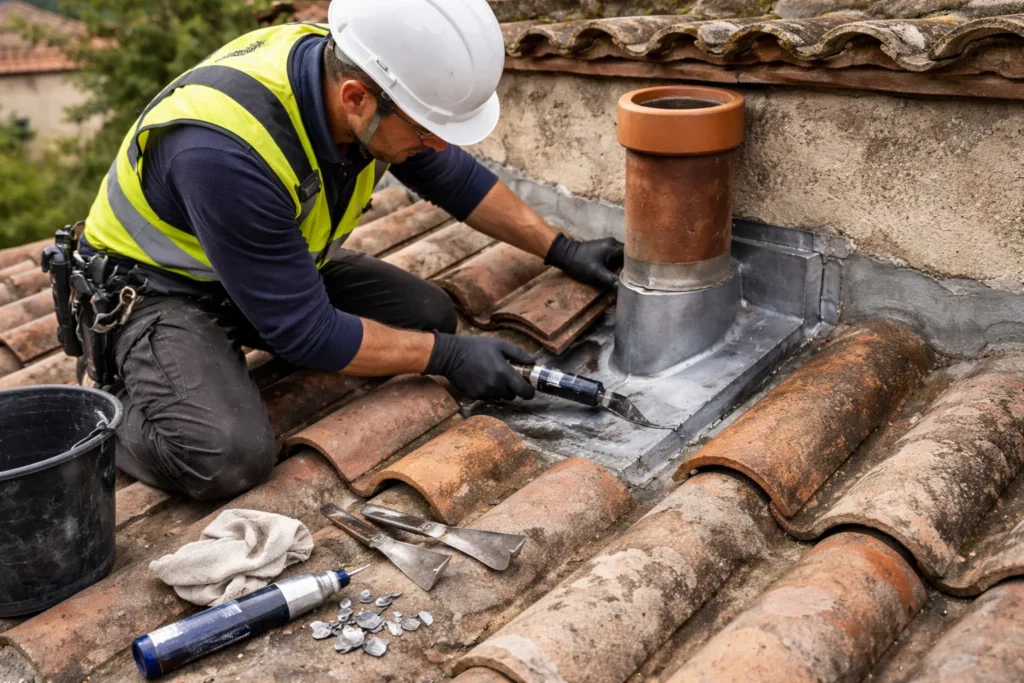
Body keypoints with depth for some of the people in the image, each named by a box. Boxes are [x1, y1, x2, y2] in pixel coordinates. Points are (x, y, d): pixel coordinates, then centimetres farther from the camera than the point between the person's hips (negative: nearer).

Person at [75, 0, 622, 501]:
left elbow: (451, 174, 3)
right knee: (229, 454, -32)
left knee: (428, 316, -7)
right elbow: (305, 331, -29)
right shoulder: (225, 152, -38)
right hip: (158, 285, -7)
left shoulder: (347, 74, -17)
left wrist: (560, 248, 4)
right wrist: (449, 357, -21)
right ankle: (114, 407, 0)